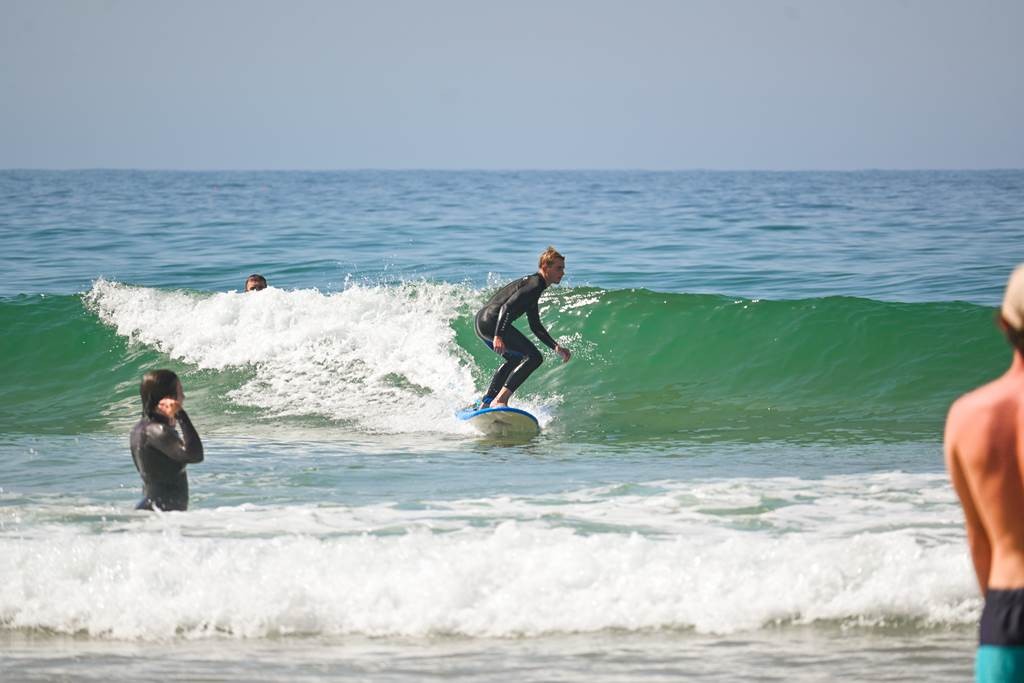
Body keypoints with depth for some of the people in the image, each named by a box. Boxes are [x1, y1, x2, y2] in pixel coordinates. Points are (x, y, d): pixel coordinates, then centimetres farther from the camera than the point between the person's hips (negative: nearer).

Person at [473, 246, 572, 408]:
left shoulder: (531, 283, 24)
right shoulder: (535, 284, -9)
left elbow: (535, 326, 28)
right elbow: (507, 307, -21)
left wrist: (556, 348, 20)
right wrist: (498, 336, -30)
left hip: (481, 323, 11)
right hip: (492, 321, -11)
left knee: (515, 359, 31)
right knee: (533, 357, -14)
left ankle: (486, 402, 31)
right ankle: (500, 400, -23)